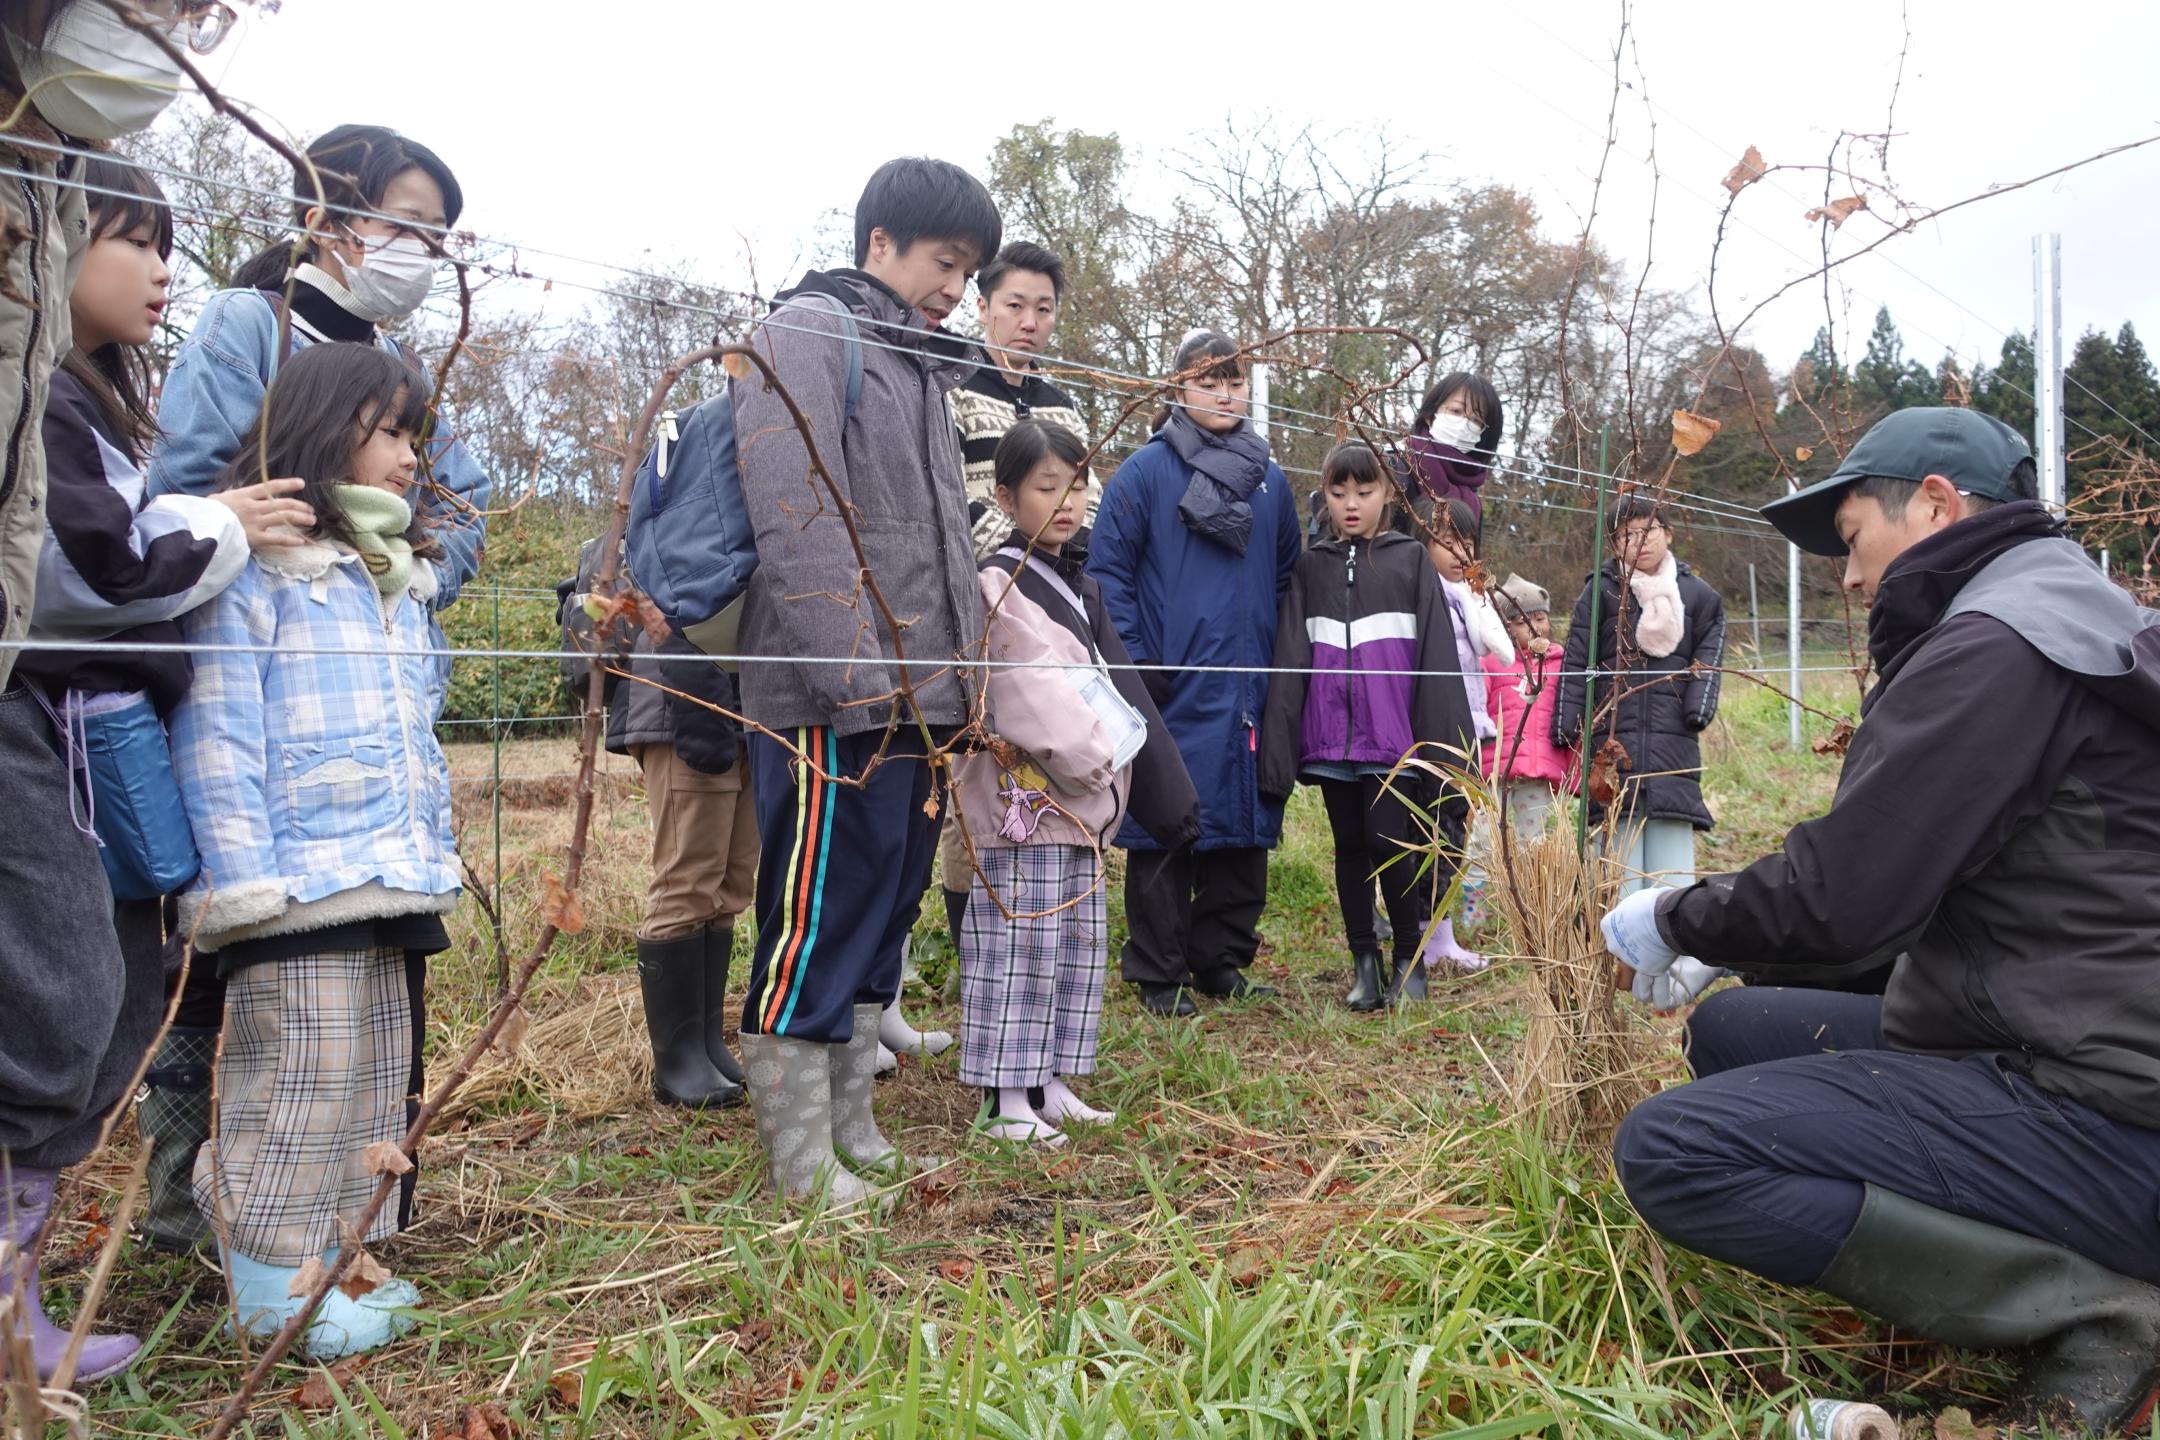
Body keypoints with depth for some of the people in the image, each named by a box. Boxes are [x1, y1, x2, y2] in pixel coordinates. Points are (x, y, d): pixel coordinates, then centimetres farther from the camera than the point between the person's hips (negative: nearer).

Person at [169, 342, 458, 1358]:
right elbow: (216, 741, -12)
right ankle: (271, 1287, 10)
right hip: (300, 890, -8)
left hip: (390, 889, 8)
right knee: (298, 1079, -4)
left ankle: (332, 1259, 25)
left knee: (375, 1081, 13)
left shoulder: (398, 581, 19)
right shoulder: (254, 569, -7)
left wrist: (435, 863, 17)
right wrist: (244, 885, -17)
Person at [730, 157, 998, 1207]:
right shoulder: (808, 331, -4)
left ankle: (851, 1126, 26)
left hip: (917, 697, 9)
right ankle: (801, 1162, 6)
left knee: (885, 919, 14)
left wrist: (963, 663, 16)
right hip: (835, 701, -9)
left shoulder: (921, 367, 23)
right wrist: (854, 670, -21)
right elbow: (797, 514, -16)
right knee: (817, 923, -4)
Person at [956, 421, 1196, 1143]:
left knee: (1078, 947, 12)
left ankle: (1051, 1083, 22)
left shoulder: (1079, 587, 18)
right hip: (1023, 798, -9)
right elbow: (1030, 693, -16)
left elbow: (1116, 688, 17)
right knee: (1020, 950, -7)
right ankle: (1006, 1099, 0)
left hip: (1081, 802, 9)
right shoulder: (998, 583, -8)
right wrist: (1090, 757, -12)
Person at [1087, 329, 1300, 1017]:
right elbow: (1108, 569, -4)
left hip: (1250, 690, 5)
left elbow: (1287, 578, 21)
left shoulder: (1271, 480, 13)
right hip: (1174, 692, -5)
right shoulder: (1146, 471, -2)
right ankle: (1159, 975, 11)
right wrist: (1131, 663, -11)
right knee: (1165, 831, 0)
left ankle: (1222, 961, 22)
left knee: (1244, 830, 8)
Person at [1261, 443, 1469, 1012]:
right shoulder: (1311, 565, 11)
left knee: (1388, 842, -7)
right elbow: (1291, 659, 6)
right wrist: (1278, 745, -1)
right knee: (1349, 846, 8)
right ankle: (1364, 961, 19)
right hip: (1331, 731, 3)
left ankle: (1409, 959, 12)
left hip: (1391, 730, -3)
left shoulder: (1410, 558, 5)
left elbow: (1436, 654, 0)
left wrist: (1443, 739, -6)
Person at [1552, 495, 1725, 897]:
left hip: (1673, 744, 1)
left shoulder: (1697, 596, 11)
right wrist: (1565, 729, -2)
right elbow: (1576, 664, 4)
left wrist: (1699, 709, -4)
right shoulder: (1601, 591, 5)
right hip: (1613, 741, -1)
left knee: (1672, 868, 0)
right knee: (1622, 862, -2)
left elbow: (1707, 661, 13)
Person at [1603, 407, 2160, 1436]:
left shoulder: (1993, 643, -16)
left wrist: (1676, 919, -1)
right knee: (1730, 1030, 19)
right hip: (2066, 1047, 11)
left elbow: (1839, 895, -20)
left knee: (1672, 1154, -20)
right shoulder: (2069, 622, 18)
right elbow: (1898, 878, 21)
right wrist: (1724, 951, 18)